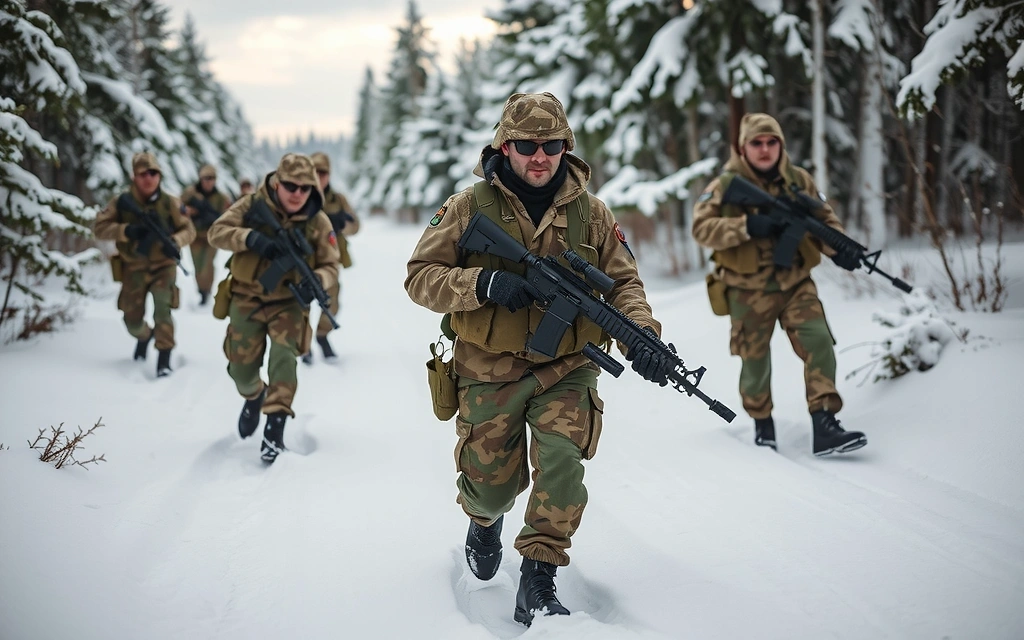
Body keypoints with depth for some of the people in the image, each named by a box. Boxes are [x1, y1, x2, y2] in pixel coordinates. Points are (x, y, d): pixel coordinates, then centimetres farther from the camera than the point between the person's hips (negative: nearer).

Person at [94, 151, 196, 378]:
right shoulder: (122, 202, -8)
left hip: (163, 265, -1)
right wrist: (125, 230, -27)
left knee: (162, 307, -24)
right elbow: (99, 227, -10)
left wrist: (175, 242, -24)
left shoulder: (170, 203, -7)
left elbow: (188, 230, -1)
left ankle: (164, 358, -15)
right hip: (134, 268, 1)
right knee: (132, 320, 9)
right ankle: (144, 336, 45)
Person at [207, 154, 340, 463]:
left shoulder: (318, 221, -9)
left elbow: (330, 265, -4)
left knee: (283, 356, -23)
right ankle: (254, 395, 42)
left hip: (289, 302, -1)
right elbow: (217, 232, -12)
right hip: (248, 299, 1)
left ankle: (275, 428, -17)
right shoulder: (253, 205, -9)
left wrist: (315, 281, -27)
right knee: (240, 368, 5)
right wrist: (250, 238, -31)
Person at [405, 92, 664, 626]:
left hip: (566, 370, 1)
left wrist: (642, 334, -13)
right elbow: (420, 276, -5)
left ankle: (537, 585, -8)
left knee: (562, 459, -21)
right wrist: (483, 283, -22)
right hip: (490, 373, -1)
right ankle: (485, 520, 46)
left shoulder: (590, 212, 2)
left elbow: (624, 282, 7)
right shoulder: (471, 206, -4)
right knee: (492, 484, 6)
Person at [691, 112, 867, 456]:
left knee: (818, 343, -16)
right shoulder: (725, 186, -6)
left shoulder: (799, 180, 3)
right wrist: (746, 226, -27)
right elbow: (702, 227, -15)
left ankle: (824, 427, -15)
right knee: (755, 359, 10)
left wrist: (838, 248, -10)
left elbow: (824, 218, 9)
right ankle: (762, 423, 33)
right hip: (748, 290, -2)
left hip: (795, 283, 2)